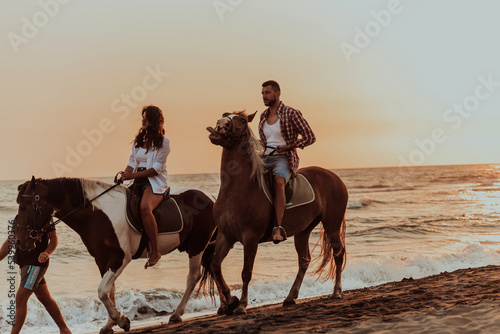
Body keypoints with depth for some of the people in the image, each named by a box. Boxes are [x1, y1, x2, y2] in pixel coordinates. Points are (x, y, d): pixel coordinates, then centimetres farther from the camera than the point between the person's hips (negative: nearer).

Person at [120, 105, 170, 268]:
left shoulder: (163, 142, -2)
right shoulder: (138, 141, 17)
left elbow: (156, 169, -11)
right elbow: (132, 162, 17)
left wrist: (133, 175, -18)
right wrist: (125, 174, -5)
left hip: (155, 183, -7)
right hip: (138, 182, 7)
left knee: (145, 207, -35)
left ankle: (155, 250, -30)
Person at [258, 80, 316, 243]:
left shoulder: (291, 114, -2)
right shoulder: (263, 117, 17)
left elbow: (310, 137, -3)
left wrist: (287, 146, -11)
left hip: (284, 158, -6)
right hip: (265, 159, 6)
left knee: (278, 181, -37)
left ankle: (278, 228, -45)